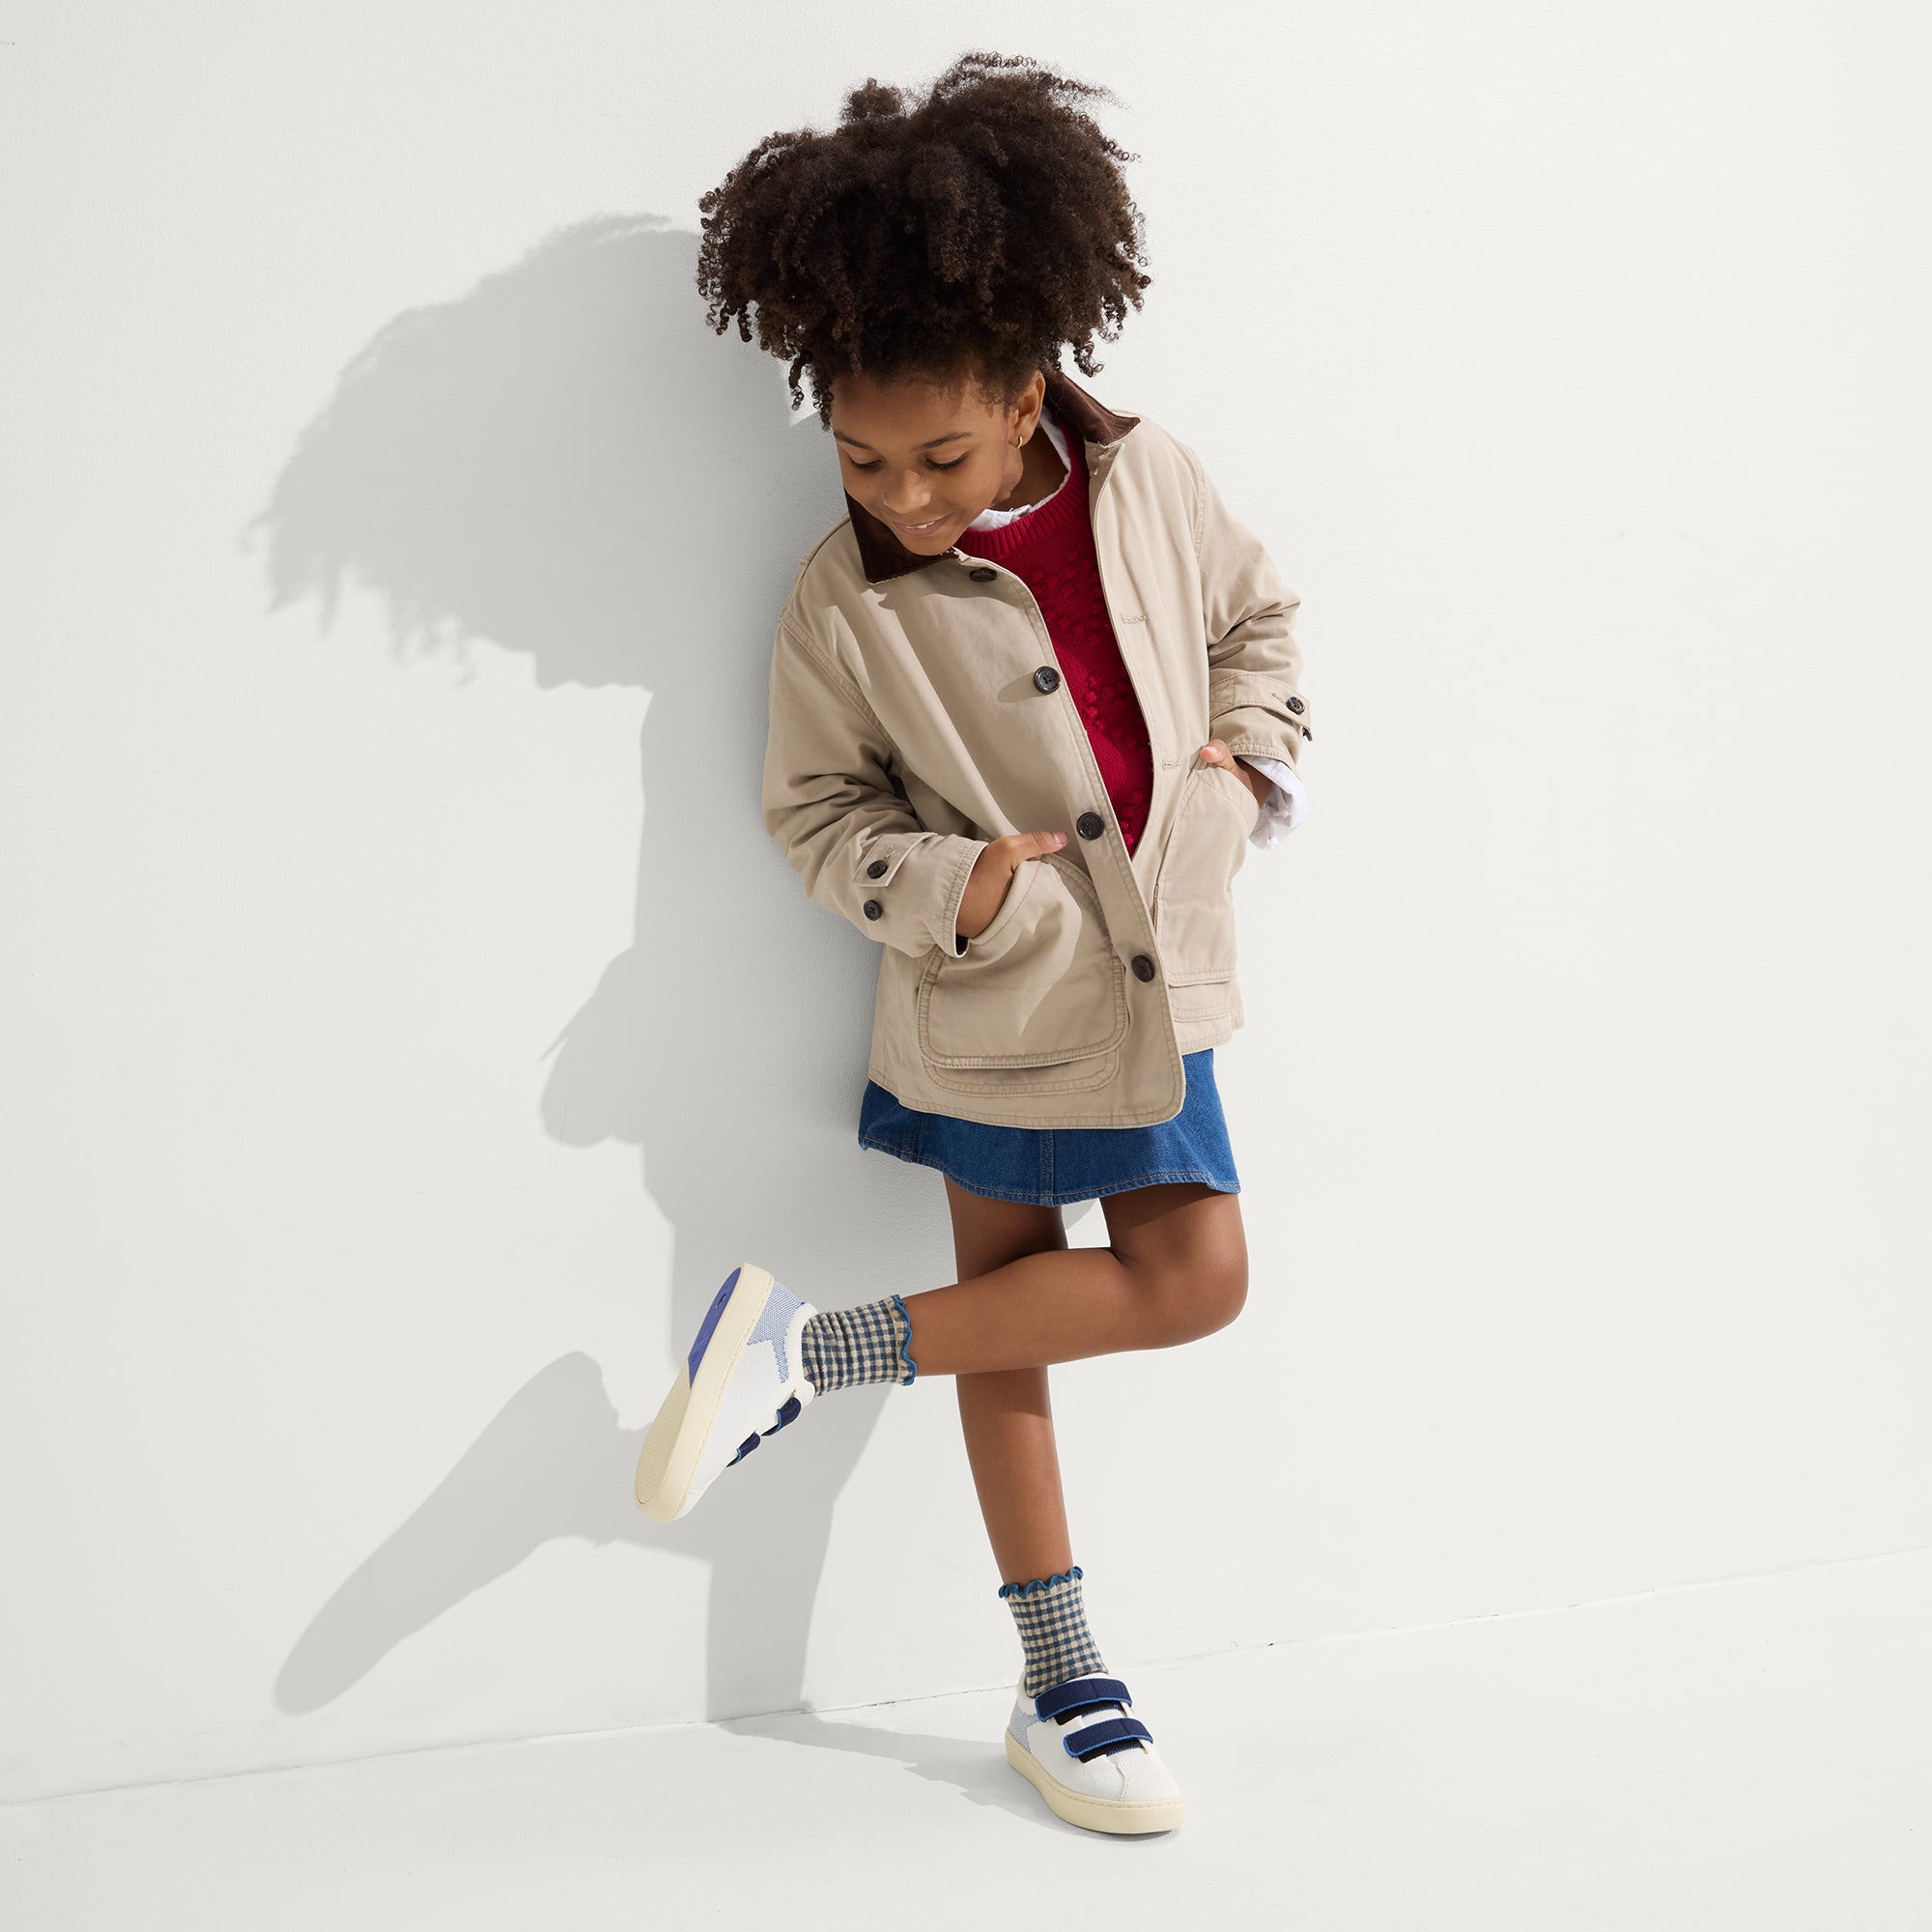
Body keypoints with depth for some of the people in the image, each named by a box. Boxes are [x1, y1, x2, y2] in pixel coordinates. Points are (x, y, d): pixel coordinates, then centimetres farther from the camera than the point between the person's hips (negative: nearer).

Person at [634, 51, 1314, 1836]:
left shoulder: (1152, 482, -6)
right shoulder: (845, 599, -14)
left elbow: (1258, 620, 12)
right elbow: (817, 810, -4)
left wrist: (1245, 759, -3)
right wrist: (952, 886, -20)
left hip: (1154, 975, 3)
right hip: (998, 999, -3)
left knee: (1193, 1276, 3)